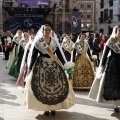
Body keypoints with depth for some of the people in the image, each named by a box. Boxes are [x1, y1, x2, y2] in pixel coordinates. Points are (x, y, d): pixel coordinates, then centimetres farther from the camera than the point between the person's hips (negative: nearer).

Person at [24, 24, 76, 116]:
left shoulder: (54, 41, 7)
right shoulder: (38, 41, -1)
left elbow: (59, 54, 8)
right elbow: (34, 55, -2)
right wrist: (30, 67, -6)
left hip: (54, 64, 3)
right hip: (41, 65, -2)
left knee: (55, 85, 1)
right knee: (42, 85, -2)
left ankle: (53, 107, 12)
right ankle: (45, 108, 7)